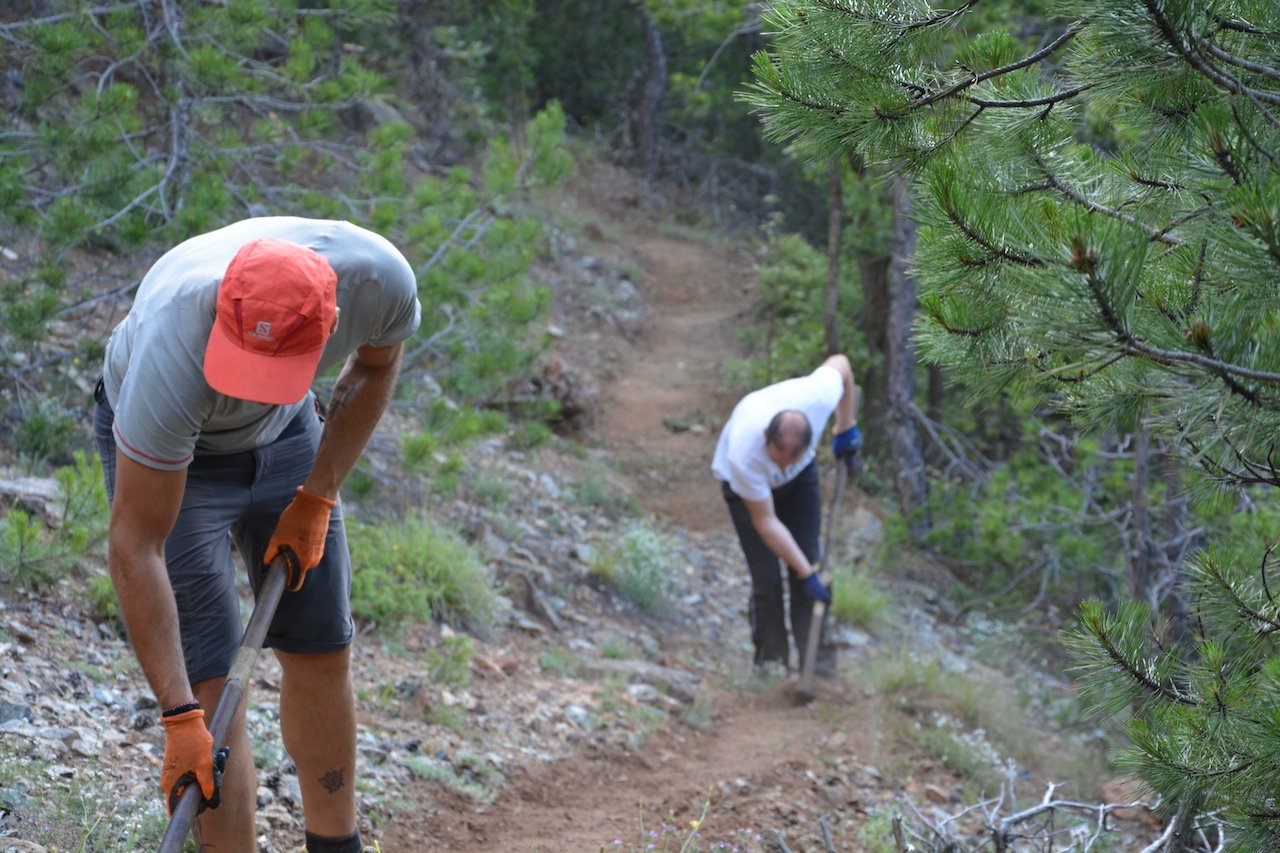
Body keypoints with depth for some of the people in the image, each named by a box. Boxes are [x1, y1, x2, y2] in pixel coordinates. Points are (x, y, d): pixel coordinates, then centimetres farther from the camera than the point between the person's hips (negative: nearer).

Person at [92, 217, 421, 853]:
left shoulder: (379, 277, -33)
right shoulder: (173, 353, -43)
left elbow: (377, 363, -4)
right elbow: (135, 546, -35)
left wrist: (317, 498, -8)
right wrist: (180, 719, -35)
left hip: (287, 434, 4)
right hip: (163, 449, -4)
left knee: (322, 653, 7)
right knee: (211, 680, -11)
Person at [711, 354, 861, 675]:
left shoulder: (818, 396, -39)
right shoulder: (744, 454, -44)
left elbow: (840, 363, -12)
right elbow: (766, 522, -30)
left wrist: (847, 427, -6)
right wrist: (807, 574, -26)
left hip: (802, 479, 3)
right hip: (744, 483, -3)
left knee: (810, 562, -5)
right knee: (766, 577, -12)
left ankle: (816, 657, 2)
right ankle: (771, 658, 4)